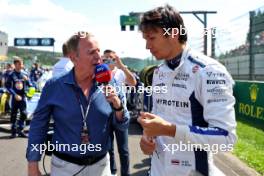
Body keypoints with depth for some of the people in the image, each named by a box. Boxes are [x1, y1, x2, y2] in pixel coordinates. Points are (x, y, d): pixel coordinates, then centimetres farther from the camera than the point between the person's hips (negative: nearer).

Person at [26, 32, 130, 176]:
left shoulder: (108, 86, -6)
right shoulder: (54, 86, -11)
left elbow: (122, 125, -1)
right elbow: (38, 125, -3)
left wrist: (118, 106, -21)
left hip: (100, 164, 2)